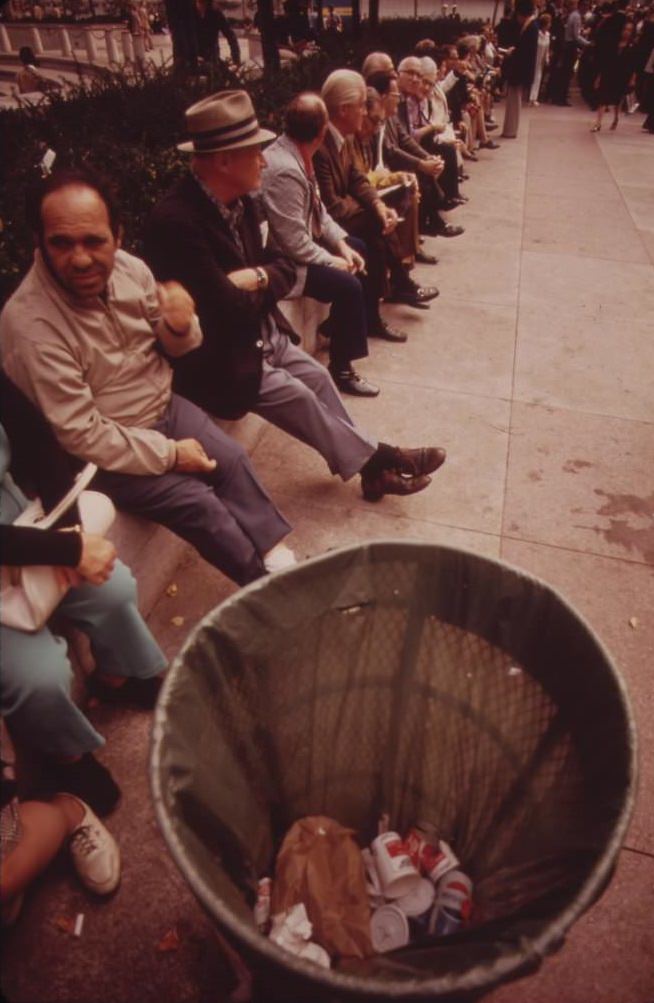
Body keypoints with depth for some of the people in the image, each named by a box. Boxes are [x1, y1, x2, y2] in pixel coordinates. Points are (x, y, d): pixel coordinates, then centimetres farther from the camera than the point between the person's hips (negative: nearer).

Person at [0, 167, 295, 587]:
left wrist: (180, 326, -18)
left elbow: (169, 347, 7)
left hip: (164, 406, 6)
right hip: (105, 452, -6)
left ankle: (279, 555, 3)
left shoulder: (130, 268, -9)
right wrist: (168, 454, -19)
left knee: (232, 460, -11)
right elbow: (80, 435, -24)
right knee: (196, 503, -16)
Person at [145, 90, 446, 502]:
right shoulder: (175, 220, -26)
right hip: (218, 357, -8)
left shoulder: (240, 201, 2)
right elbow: (230, 308, -28)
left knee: (318, 378, 1)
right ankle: (377, 459, 7)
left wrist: (260, 278, -16)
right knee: (299, 397, -11)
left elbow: (286, 269, 7)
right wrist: (263, 285, -8)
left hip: (262, 334, 8)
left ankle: (370, 462, 14)